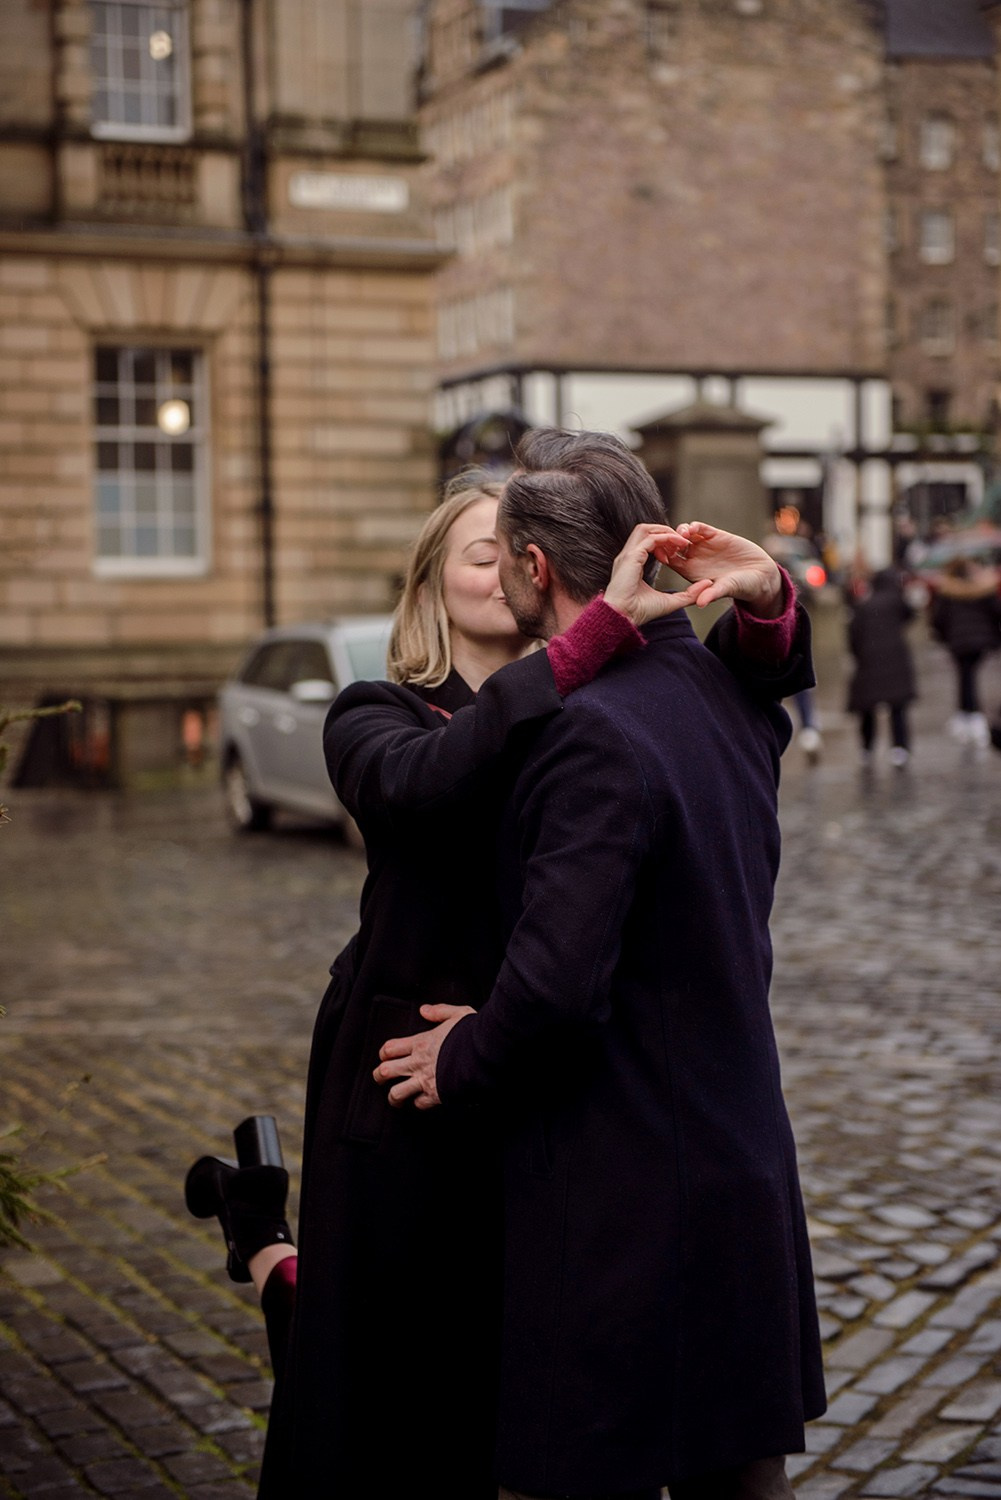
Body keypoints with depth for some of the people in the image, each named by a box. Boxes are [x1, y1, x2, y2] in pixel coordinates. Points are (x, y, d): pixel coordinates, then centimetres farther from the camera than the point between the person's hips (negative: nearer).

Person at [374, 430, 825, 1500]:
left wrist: (464, 1061, -8)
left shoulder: (594, 736, -23)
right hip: (745, 1168, 9)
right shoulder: (728, 698, 5)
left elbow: (560, 982, -27)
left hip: (617, 1189, -9)